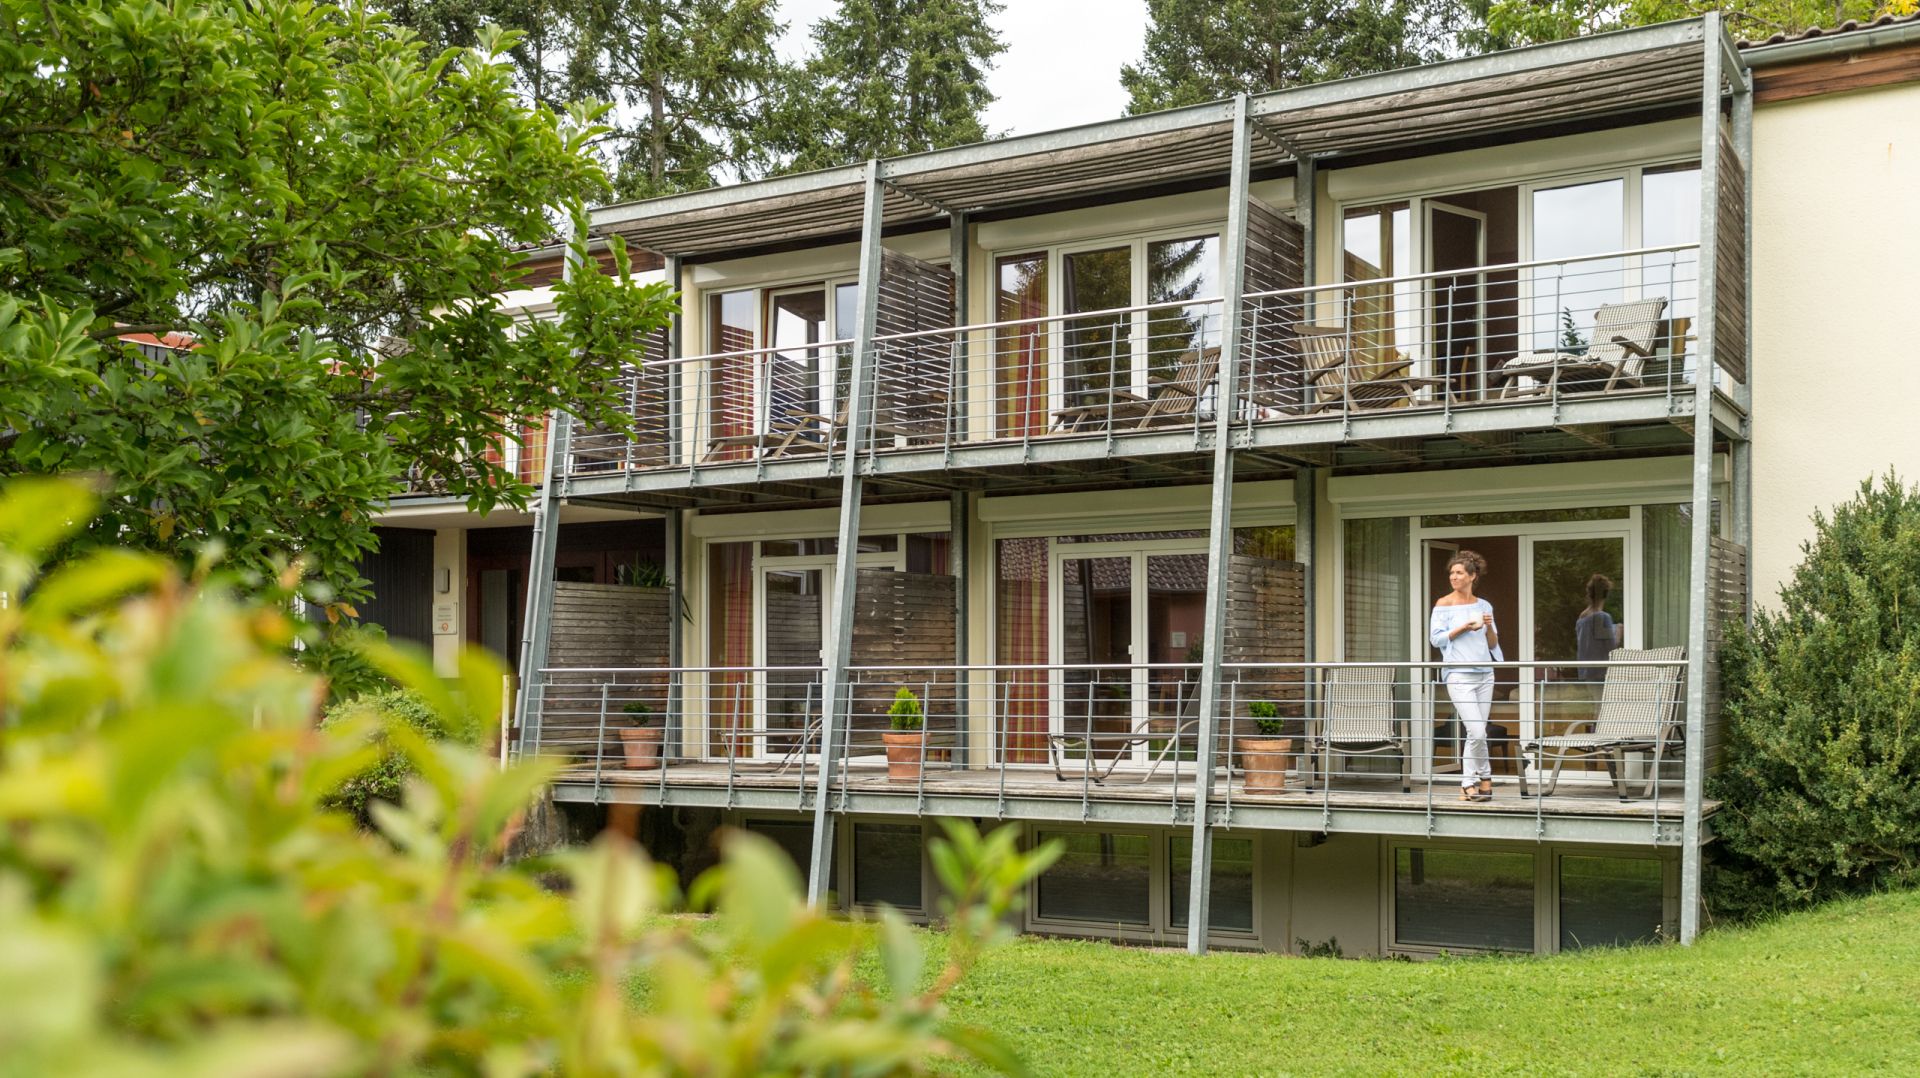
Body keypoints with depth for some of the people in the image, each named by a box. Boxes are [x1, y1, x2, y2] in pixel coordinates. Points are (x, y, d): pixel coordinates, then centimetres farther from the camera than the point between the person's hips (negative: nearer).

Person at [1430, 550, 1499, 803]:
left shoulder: (1484, 606, 11)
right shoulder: (1444, 604, 0)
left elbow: (1493, 644, 13)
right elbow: (1436, 638, -4)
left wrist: (1489, 628, -6)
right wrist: (1463, 628, -13)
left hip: (1484, 674, 5)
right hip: (1459, 675, -4)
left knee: (1476, 733, 6)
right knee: (1477, 732, -13)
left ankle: (1468, 784, 13)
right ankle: (1485, 777, 4)